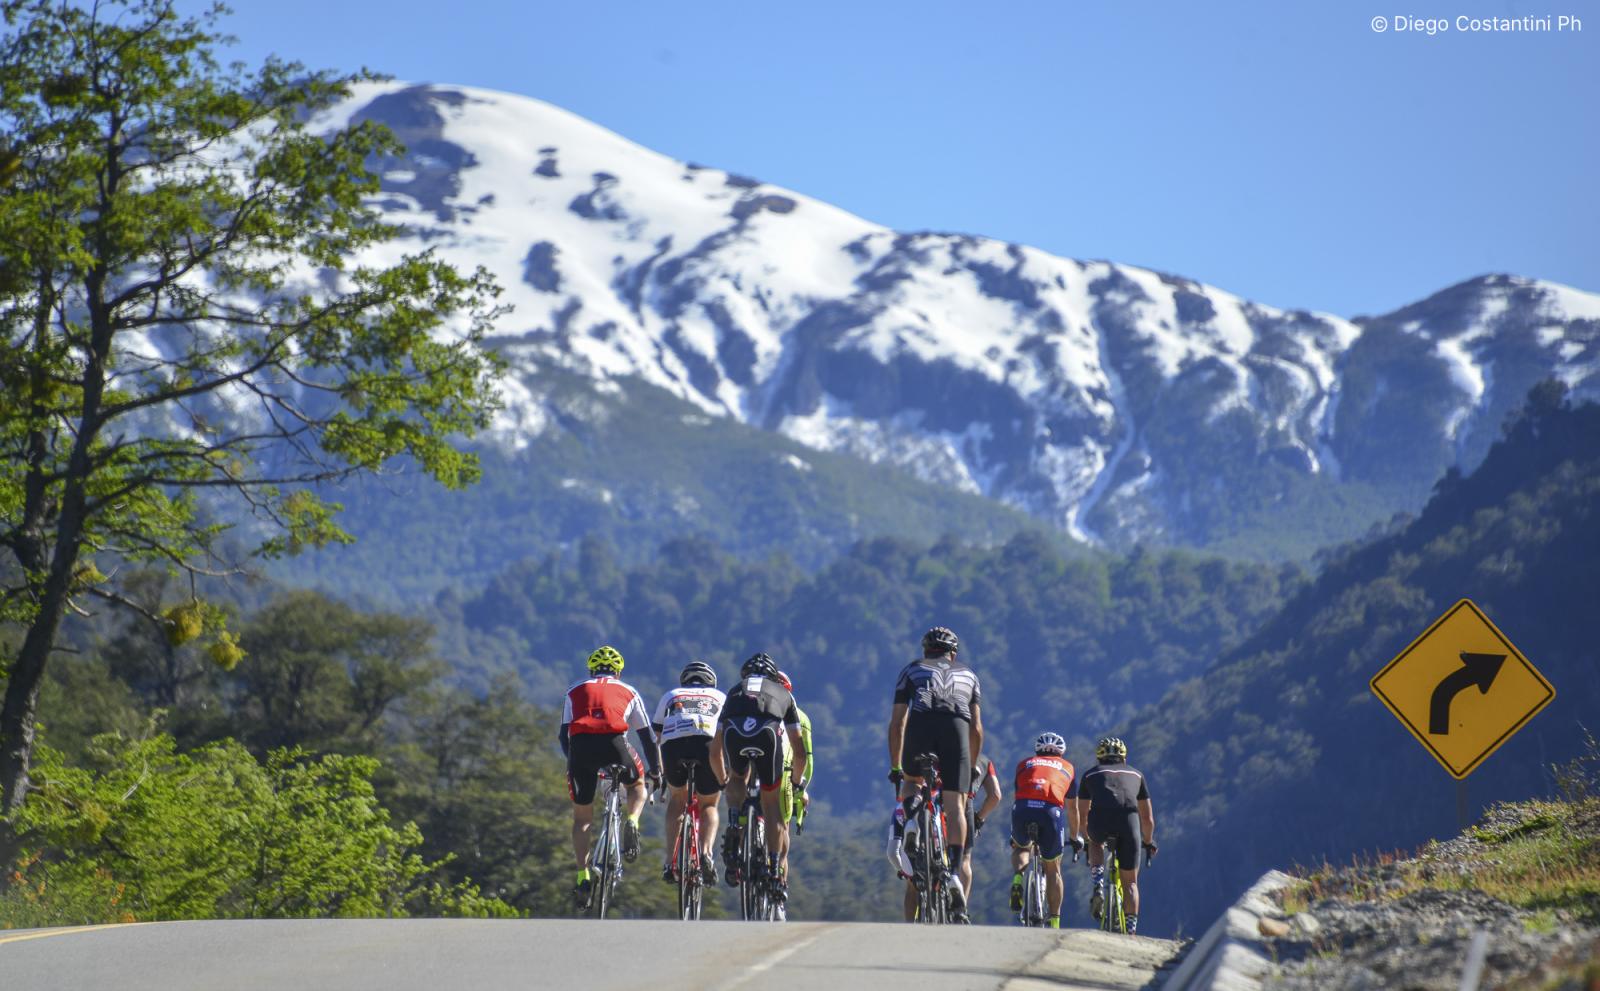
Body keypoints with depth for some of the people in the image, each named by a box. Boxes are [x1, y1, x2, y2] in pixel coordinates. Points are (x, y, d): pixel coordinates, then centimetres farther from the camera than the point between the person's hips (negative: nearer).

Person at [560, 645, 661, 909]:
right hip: (614, 743, -1)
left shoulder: (574, 692, 29)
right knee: (637, 786, 29)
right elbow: (647, 736, 28)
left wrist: (575, 763, 41)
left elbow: (564, 734, 27)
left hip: (580, 747, 1)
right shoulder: (628, 692, 27)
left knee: (582, 817, 15)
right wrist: (656, 771, 38)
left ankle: (583, 877, 5)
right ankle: (631, 823, -1)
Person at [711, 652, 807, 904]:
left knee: (737, 779, 32)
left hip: (734, 732, 1)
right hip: (768, 732, -1)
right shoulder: (784, 694, 38)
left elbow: (715, 752, 43)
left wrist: (723, 781, 58)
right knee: (771, 803, 15)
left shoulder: (734, 692, 41)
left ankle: (734, 825, 6)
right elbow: (800, 753, 37)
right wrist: (797, 781, 54)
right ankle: (776, 872, 11)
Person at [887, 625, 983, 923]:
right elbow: (977, 728, 27)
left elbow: (897, 723, 25)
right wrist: (972, 768, 37)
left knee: (910, 786, 23)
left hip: (921, 723, -1)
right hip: (956, 726, 1)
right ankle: (953, 871, -11)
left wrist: (895, 767, 31)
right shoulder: (968, 674, 34)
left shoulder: (912, 670, 31)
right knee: (955, 805, 1)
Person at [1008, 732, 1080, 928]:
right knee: (1053, 870, 18)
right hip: (1051, 811, -1)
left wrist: (1013, 833, 52)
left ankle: (1017, 878, 1)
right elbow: (1072, 809, 37)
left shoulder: (1025, 764, 32)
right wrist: (1074, 838, 51)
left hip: (1023, 809, 1)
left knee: (1020, 847, 32)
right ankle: (1054, 922, 14)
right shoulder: (1067, 767, 31)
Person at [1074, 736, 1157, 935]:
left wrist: (1086, 840, 51)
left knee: (1095, 843, 36)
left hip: (1100, 820, 0)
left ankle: (1098, 886, 12)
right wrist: (1149, 842, 52)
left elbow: (1082, 816, 34)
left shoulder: (1090, 775, 30)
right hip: (1129, 819, 0)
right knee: (1130, 882, 14)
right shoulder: (1136, 775, 32)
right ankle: (1131, 931, 5)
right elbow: (1147, 818, 35)